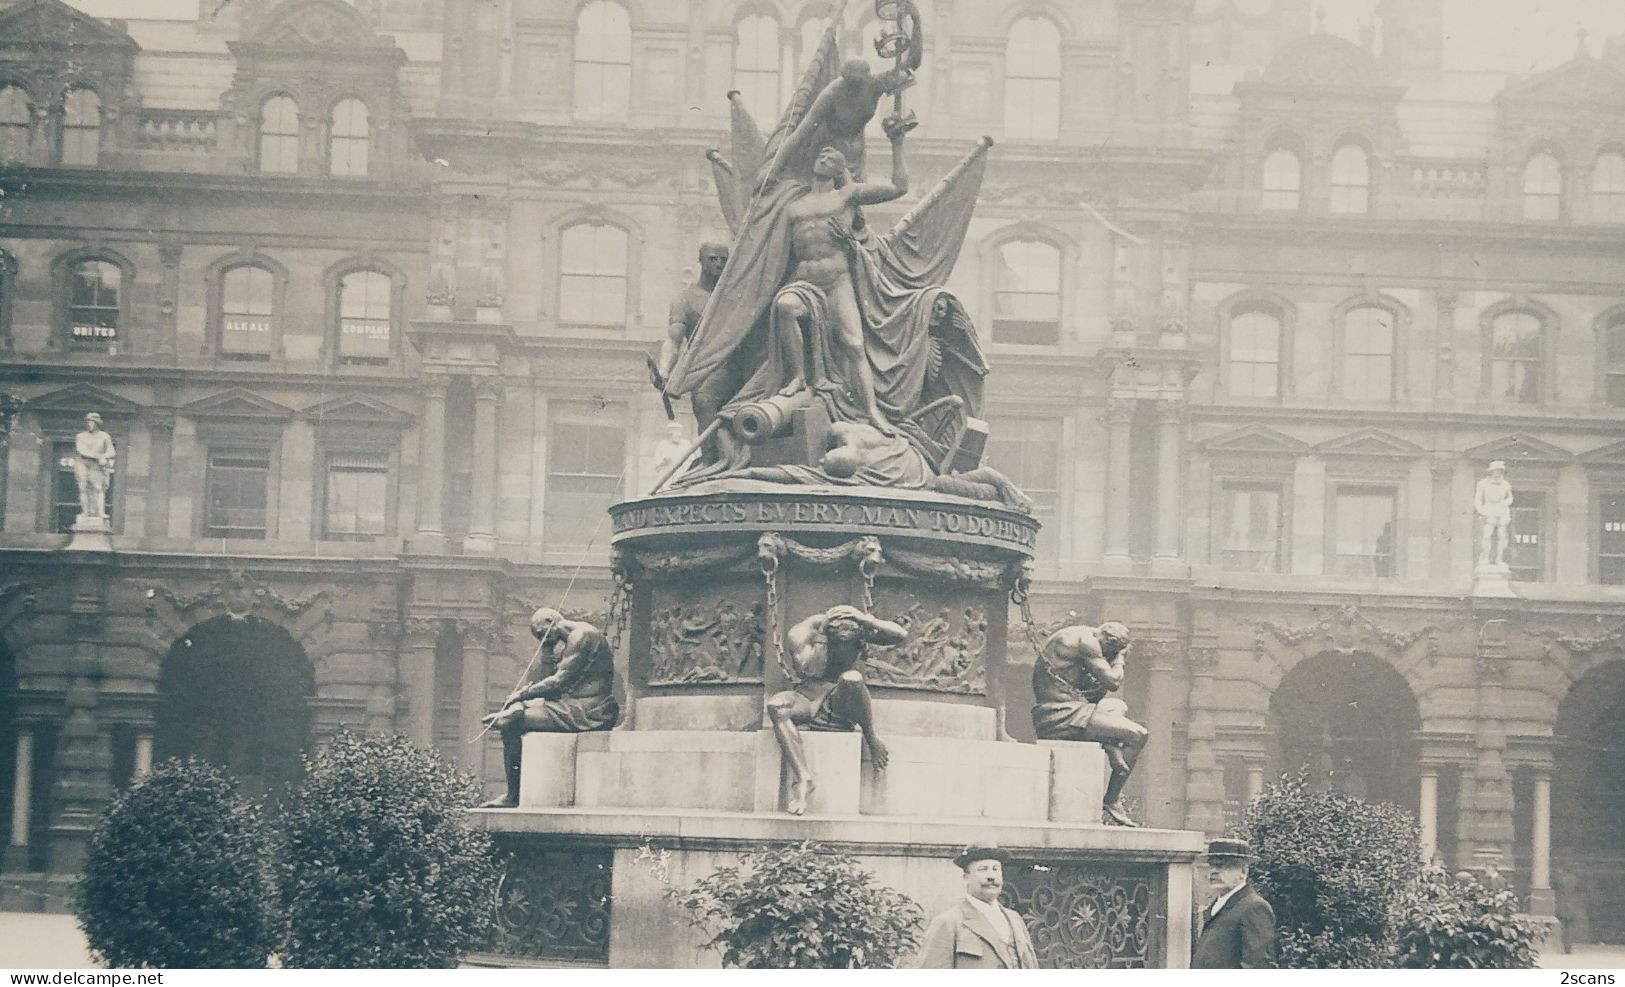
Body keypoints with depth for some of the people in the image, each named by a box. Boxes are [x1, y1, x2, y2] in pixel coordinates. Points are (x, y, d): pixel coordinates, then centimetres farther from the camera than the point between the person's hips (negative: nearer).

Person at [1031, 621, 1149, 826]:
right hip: (1061, 716, -10)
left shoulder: (1075, 636, 21)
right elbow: (1113, 682, -11)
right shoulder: (1086, 641, -11)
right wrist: (1119, 659, 7)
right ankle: (1111, 804, -2)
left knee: (1118, 706, 31)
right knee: (1139, 735, -10)